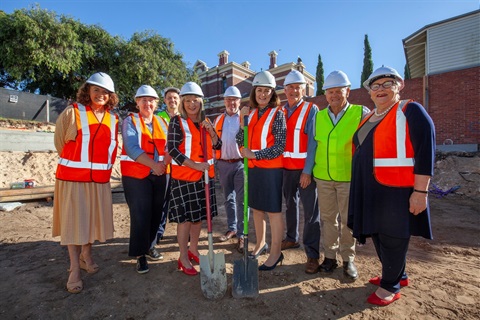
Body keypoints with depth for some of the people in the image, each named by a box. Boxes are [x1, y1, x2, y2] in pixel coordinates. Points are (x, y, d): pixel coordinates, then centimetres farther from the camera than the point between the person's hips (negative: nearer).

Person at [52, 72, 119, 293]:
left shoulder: (113, 120, 6)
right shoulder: (72, 112, -5)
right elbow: (60, 142, 1)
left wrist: (103, 166, 9)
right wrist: (77, 163, 7)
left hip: (99, 179, 4)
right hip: (73, 177, -3)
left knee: (93, 219, 13)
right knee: (74, 221, 4)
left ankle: (86, 256, 35)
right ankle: (74, 270, 17)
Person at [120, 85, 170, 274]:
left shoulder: (162, 123, 12)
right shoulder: (130, 121, 0)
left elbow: (169, 146, 3)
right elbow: (132, 148, -14)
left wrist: (164, 164, -15)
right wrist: (154, 165, -21)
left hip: (159, 175, 4)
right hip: (136, 174, -4)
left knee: (156, 213, 10)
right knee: (141, 215, -2)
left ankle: (148, 245, 30)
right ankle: (140, 254, 13)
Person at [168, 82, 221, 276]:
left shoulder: (205, 122, 10)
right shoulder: (177, 121, -5)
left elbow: (217, 146, 8)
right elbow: (172, 150, -13)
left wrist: (211, 131, -10)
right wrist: (195, 165, -21)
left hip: (204, 175, 6)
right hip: (184, 175, -5)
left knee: (199, 215, 14)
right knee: (185, 217, 2)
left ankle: (193, 250, 33)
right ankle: (183, 258, 18)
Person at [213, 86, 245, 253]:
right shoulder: (218, 120, 12)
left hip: (240, 163, -4)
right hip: (223, 164, 4)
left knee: (241, 200, -3)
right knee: (228, 199, 15)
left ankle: (241, 235, 7)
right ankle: (231, 228, 31)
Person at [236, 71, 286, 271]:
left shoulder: (277, 113, -6)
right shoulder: (250, 113, 10)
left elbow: (280, 146, -13)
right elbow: (241, 142, 6)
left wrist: (254, 154, -17)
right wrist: (242, 120, -6)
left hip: (271, 169, -6)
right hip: (253, 168, 6)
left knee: (273, 211, 3)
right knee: (256, 208, 16)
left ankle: (276, 253, 19)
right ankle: (260, 244, 35)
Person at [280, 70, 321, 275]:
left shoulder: (311, 110, -4)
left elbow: (313, 142, -11)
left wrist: (307, 171, -17)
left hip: (305, 169, -5)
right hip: (286, 168, 5)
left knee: (310, 211, 0)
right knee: (290, 204, 17)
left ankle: (312, 254, 9)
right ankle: (291, 238, 34)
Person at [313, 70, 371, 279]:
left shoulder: (361, 113, -3)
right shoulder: (318, 116, 6)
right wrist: (309, 170, 9)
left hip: (349, 176, -2)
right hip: (323, 176, 3)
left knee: (348, 219, 8)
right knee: (327, 218, 13)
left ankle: (348, 259, 27)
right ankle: (330, 256, 29)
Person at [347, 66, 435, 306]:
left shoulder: (411, 111, -8)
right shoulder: (369, 118, 14)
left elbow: (425, 150, -15)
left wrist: (420, 191, -19)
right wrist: (360, 187, 19)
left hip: (396, 189, -8)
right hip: (370, 189, 8)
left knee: (392, 237, 5)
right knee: (378, 233, 18)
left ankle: (391, 286, 26)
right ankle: (398, 275, 40)